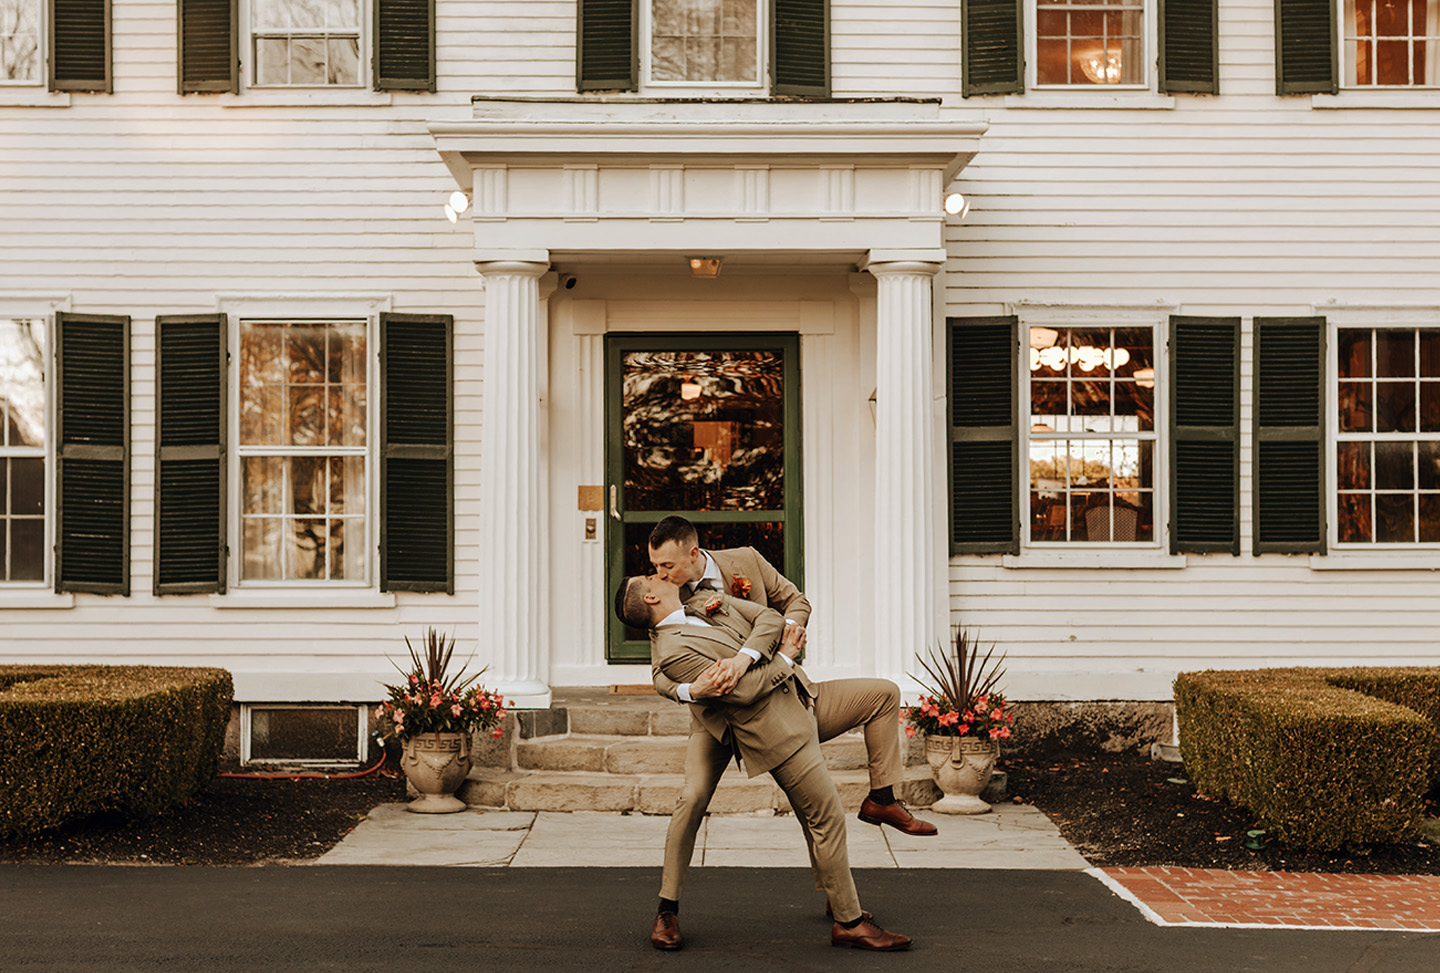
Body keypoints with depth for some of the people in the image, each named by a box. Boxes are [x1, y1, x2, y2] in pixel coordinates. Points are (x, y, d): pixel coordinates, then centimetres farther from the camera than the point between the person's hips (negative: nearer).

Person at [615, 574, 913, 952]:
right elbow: (746, 691, -19)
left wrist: (743, 657, -15)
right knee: (828, 817, -3)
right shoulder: (672, 650, -16)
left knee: (813, 817, 18)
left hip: (793, 707, 8)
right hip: (775, 728, -8)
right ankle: (848, 922, 8)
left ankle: (835, 896, 34)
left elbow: (770, 618, 2)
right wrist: (784, 658, -4)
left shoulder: (707, 602, 11)